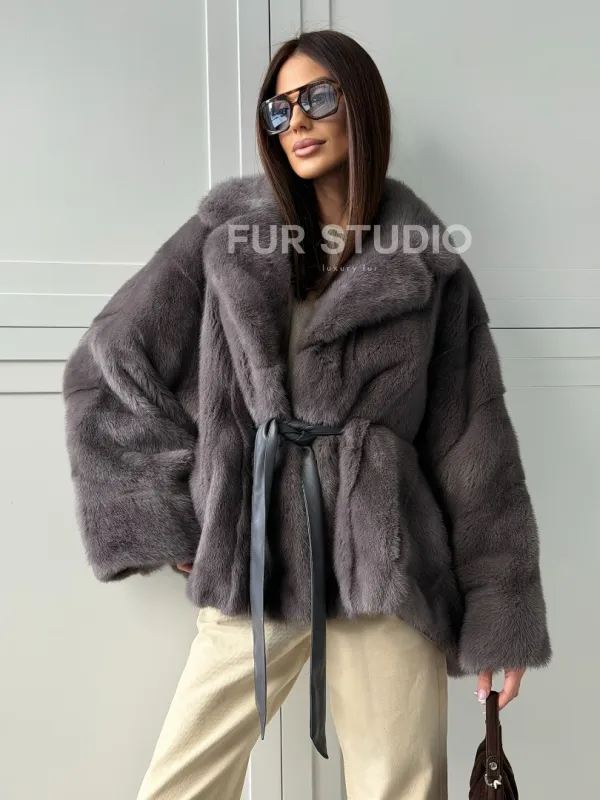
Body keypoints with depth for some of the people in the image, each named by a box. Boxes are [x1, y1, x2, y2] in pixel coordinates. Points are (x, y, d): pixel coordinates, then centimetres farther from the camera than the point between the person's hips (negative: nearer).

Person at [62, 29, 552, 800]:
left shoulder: (427, 266, 3)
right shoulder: (229, 231, 4)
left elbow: (474, 446, 3)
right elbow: (107, 365, 6)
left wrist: (500, 613, 1)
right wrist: (172, 516, 2)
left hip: (384, 573, 0)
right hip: (248, 569, 1)